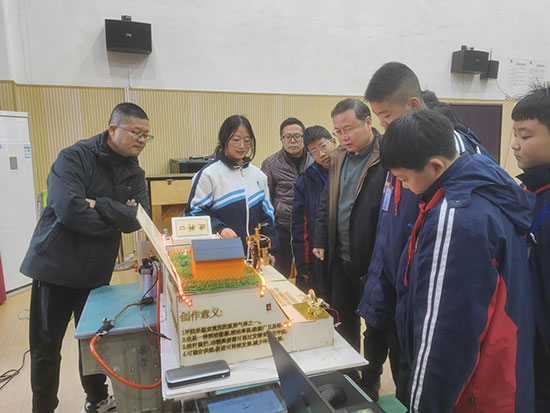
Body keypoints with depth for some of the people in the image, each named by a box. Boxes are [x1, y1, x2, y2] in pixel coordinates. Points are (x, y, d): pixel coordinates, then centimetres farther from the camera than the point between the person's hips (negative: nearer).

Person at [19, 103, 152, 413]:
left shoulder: (134, 174, 2)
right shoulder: (75, 157, -15)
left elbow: (139, 218, -13)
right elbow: (69, 209, -30)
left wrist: (98, 205, -24)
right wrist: (117, 218, -18)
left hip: (97, 271, 5)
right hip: (55, 267, -4)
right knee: (46, 348, 10)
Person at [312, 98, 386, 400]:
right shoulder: (338, 157, 9)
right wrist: (320, 241, 11)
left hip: (374, 261, -7)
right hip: (341, 259, 7)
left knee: (375, 325, 13)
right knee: (344, 323, 20)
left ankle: (370, 384, 33)